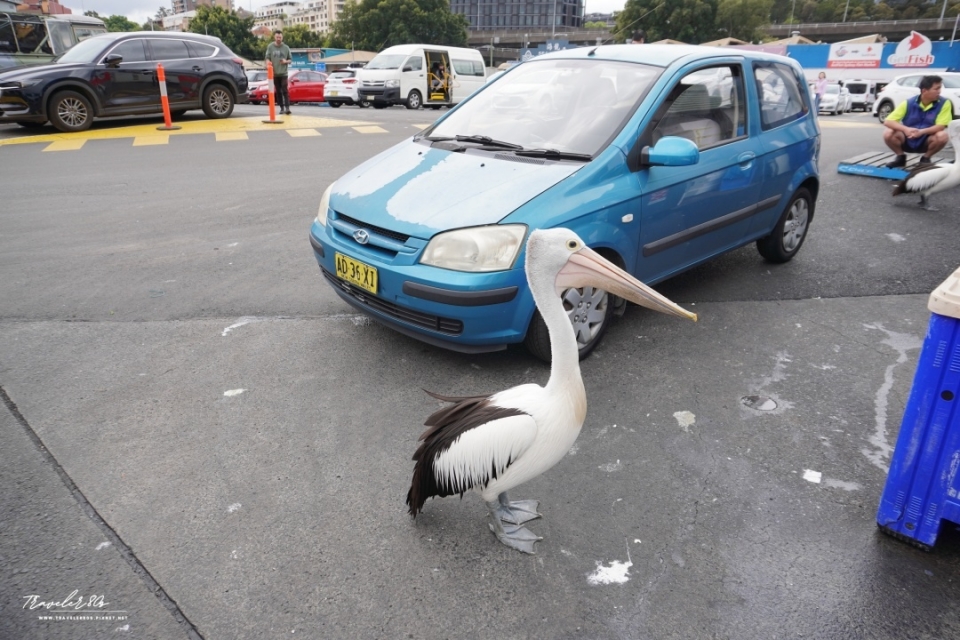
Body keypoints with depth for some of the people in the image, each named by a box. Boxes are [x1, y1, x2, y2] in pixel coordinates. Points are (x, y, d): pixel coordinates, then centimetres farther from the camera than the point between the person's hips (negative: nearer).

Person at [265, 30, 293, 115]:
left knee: (285, 91, -11)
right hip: (275, 73, 1)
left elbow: (290, 59, 10)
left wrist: (286, 61, -11)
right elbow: (267, 58, 5)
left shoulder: (286, 48, 5)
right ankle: (281, 108, 12)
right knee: (278, 91, 6)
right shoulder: (270, 47, 4)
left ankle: (287, 108, -16)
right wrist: (269, 63, -16)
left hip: (283, 73, -1)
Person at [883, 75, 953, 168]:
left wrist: (921, 131, -36)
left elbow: (941, 126, -17)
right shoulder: (908, 103, -12)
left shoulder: (944, 103, -11)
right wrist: (905, 129, -36)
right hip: (907, 141, 0)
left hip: (926, 142, 0)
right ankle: (901, 157, 1)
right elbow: (887, 122, -18)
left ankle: (926, 158, -1)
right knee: (888, 133, -27)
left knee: (942, 136, -32)